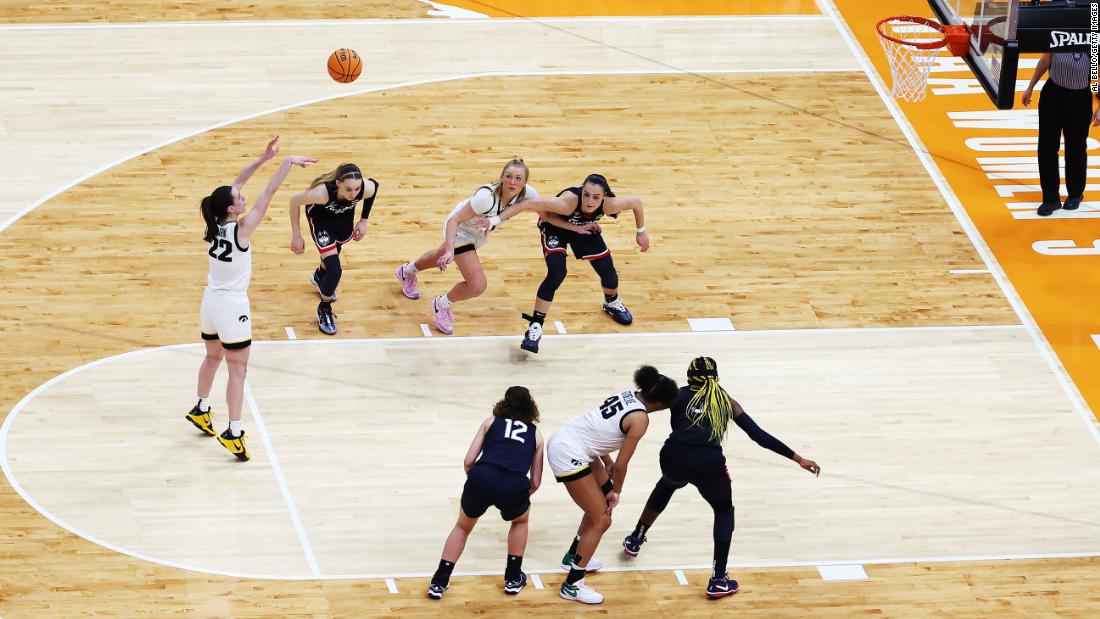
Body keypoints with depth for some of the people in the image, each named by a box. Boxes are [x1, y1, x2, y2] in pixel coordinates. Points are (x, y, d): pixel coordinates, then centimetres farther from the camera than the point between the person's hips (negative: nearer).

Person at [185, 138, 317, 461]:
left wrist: (264, 158, 4)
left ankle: (201, 410, 43)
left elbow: (236, 183, 5)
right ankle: (233, 433, -5)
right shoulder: (241, 228, -21)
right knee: (237, 371, -2)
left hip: (210, 301, 7)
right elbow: (269, 193, -19)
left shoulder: (213, 224, -4)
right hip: (232, 307, -7)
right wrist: (288, 162, -14)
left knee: (213, 358, 28)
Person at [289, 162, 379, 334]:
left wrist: (363, 220, -5)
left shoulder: (367, 189, -37)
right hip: (320, 215, -4)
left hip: (344, 215, 4)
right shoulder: (323, 192, -46)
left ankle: (320, 275, 67)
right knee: (334, 270, -14)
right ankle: (324, 310, 14)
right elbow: (295, 201, -26)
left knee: (337, 247, 32)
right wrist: (296, 236, -20)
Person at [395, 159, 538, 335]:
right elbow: (454, 221, -38)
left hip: (479, 233, 7)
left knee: (441, 257, 36)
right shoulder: (486, 197, -44)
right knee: (477, 285, -17)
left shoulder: (527, 193, -30)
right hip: (459, 229, -7)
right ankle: (442, 305, 15)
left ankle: (408, 271, 68)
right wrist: (450, 251, -50)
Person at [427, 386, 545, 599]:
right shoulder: (535, 433, 26)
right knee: (520, 520, 36)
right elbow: (536, 483, 25)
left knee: (463, 526, 29)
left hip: (481, 478, 0)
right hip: (515, 486, 0)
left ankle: (439, 583, 21)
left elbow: (468, 462, 16)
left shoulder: (491, 422, 24)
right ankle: (513, 578, 36)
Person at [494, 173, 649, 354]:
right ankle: (535, 326, -10)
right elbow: (529, 205, -48)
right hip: (555, 227, -4)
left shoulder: (610, 204, -35)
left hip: (585, 228, 4)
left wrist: (641, 231, -4)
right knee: (556, 273, -23)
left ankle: (612, 302, 42)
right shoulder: (568, 202, -45)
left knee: (608, 271, 6)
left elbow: (636, 202, -16)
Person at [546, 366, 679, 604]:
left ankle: (573, 557, 39)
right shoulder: (640, 419, -17)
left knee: (602, 501, 24)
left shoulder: (628, 395, 6)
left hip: (564, 439, 9)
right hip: (568, 456, -9)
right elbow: (622, 465, -12)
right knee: (601, 520, -2)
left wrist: (606, 461, 17)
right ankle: (572, 585, 3)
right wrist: (616, 492, 4)